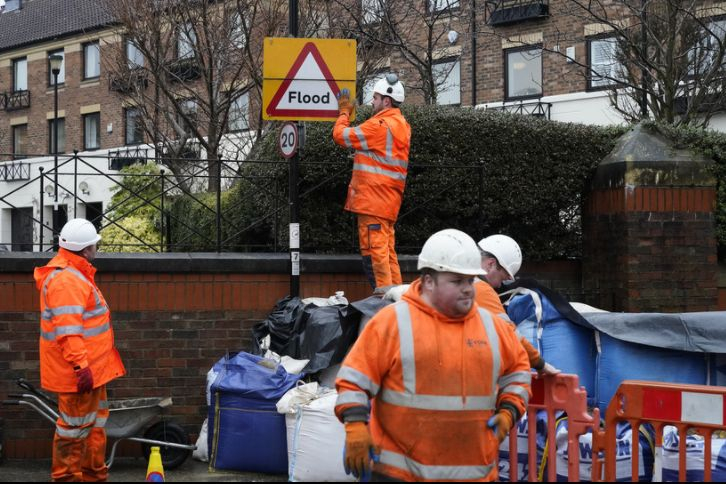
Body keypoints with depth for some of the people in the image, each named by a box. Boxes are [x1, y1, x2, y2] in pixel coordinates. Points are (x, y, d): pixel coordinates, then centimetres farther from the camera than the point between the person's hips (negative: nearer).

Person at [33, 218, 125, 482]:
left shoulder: (75, 274, 14)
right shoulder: (66, 280, -21)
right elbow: (68, 330, -27)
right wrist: (81, 366, -30)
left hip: (91, 367, 11)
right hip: (79, 371, -11)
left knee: (95, 421, 20)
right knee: (76, 426, -2)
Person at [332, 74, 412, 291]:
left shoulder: (379, 125, -14)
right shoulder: (401, 125, 17)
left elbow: (341, 135, -9)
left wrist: (344, 112, 9)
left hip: (373, 199, -10)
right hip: (388, 200, 10)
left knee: (374, 249, -9)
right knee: (387, 251, 13)